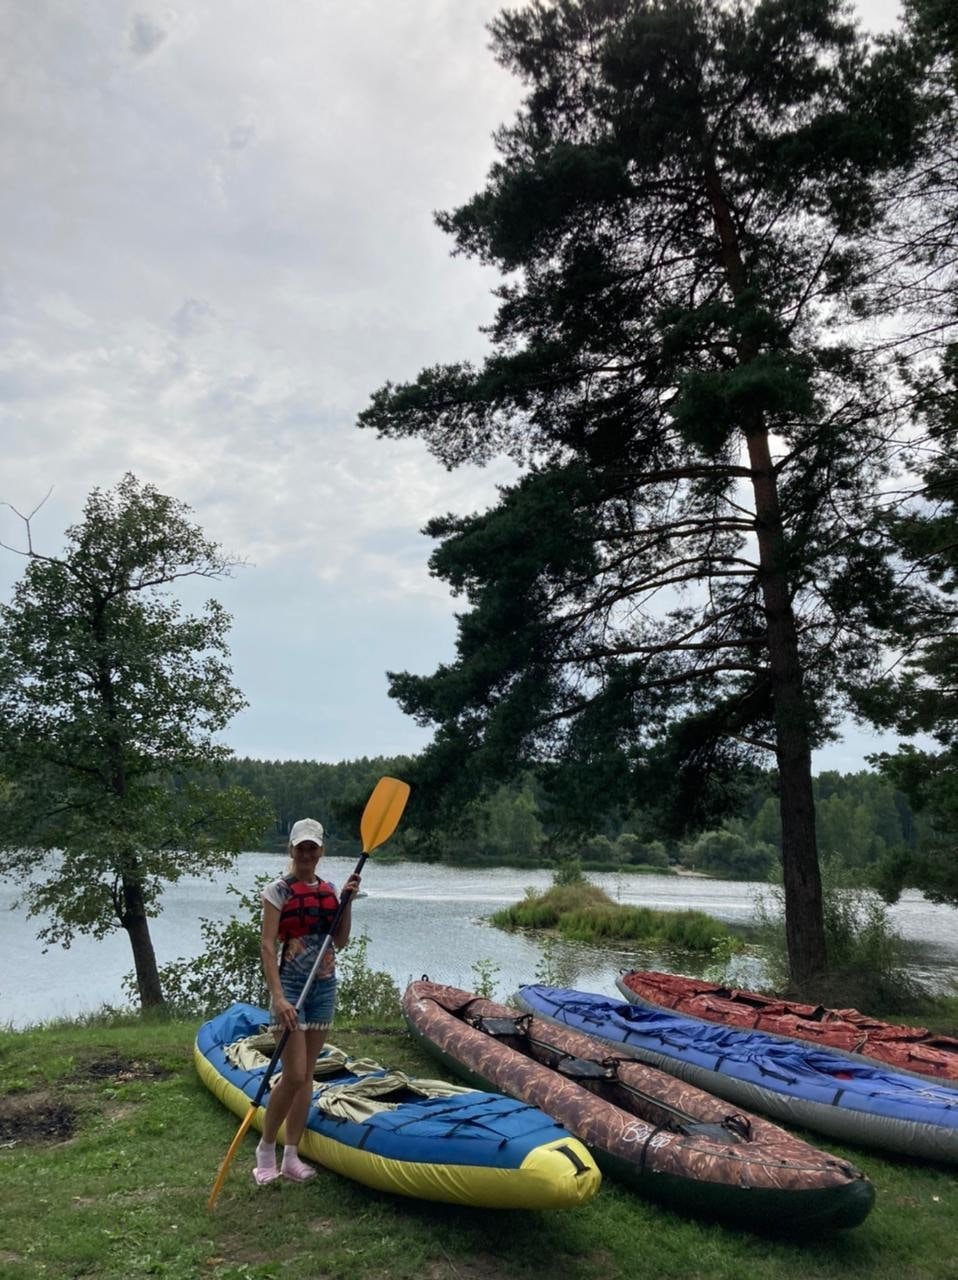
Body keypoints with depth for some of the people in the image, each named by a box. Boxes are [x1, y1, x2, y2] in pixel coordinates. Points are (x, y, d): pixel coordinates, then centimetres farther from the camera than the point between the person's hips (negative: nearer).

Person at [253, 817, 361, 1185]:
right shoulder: (278, 890, -9)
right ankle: (266, 1149, 14)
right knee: (293, 1075, -8)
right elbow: (267, 945, -15)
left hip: (324, 985, 5)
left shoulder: (328, 889, 7)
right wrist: (278, 997, -24)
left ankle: (291, 1157, 19)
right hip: (290, 985, -5)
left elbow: (341, 941, 6)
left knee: (307, 1074, 9)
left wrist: (347, 901, -7)